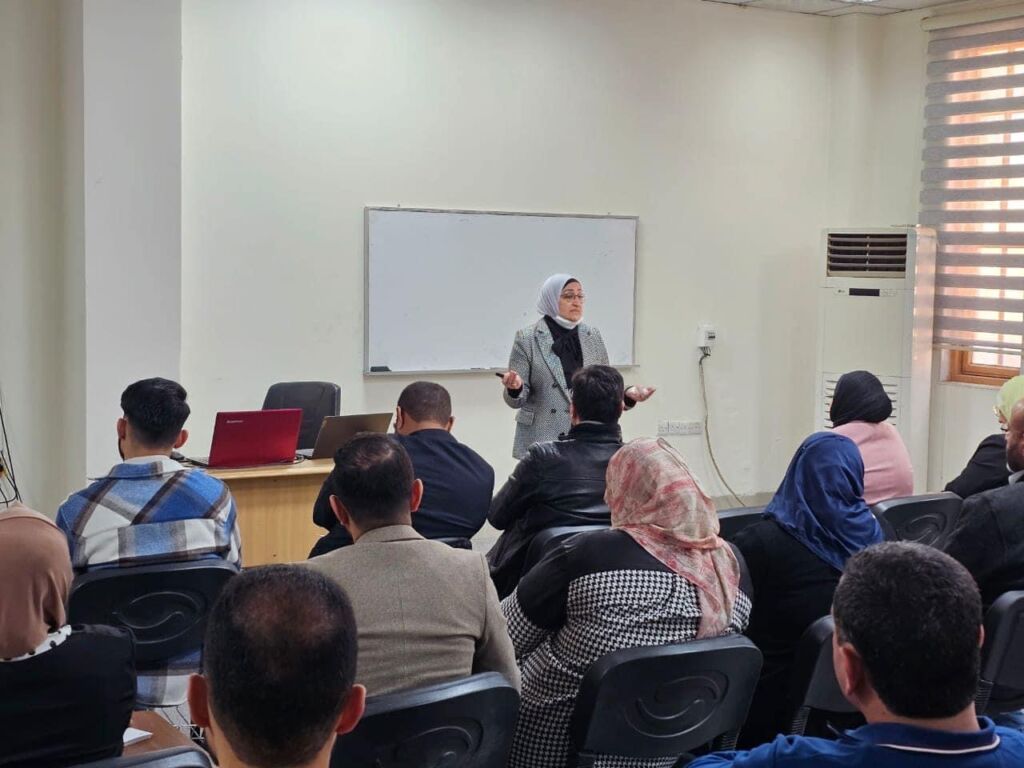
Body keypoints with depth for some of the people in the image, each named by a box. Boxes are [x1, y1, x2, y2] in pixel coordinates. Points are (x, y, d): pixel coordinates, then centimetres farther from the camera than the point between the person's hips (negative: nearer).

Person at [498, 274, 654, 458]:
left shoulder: (593, 336, 8)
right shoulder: (527, 338, -2)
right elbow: (517, 400, -1)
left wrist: (627, 395, -5)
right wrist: (515, 387, -23)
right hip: (541, 441, -3)